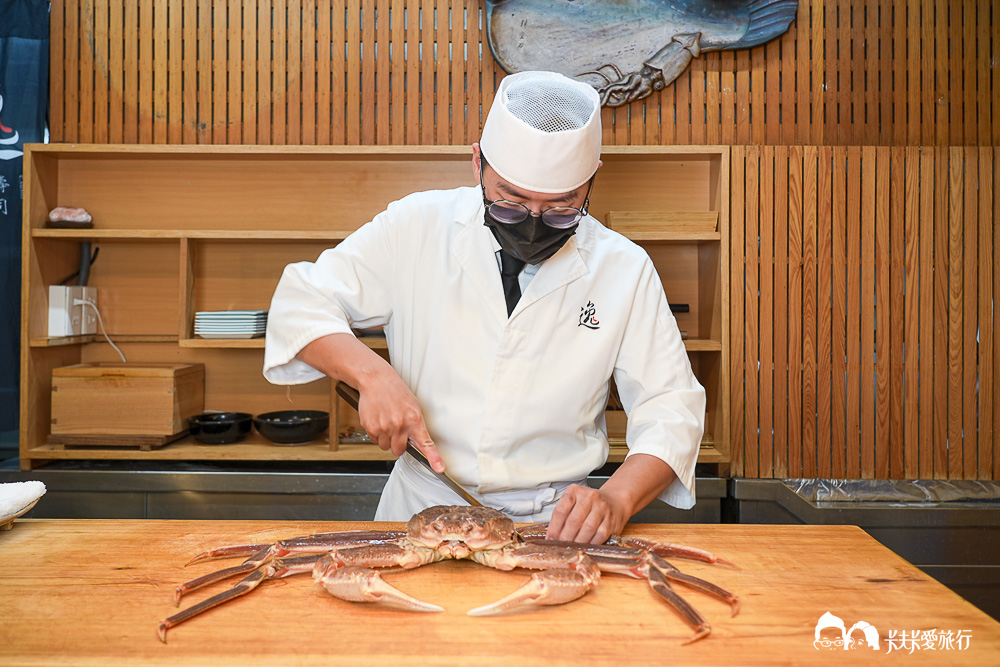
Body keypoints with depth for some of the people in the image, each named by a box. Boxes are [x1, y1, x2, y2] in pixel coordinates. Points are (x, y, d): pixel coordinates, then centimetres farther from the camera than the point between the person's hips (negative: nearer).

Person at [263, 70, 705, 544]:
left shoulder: (625, 271, -3)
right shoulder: (416, 226, -4)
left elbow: (671, 410, -1)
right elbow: (301, 302, 1)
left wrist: (617, 498, -19)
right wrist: (372, 374, -18)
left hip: (551, 525, 1)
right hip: (421, 507, 0)